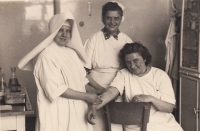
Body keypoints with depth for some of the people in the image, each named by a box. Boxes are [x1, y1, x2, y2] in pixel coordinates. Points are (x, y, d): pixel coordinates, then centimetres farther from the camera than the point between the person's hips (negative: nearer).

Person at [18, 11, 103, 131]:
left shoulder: (72, 53, 9)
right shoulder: (48, 56, -13)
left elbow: (82, 78, 15)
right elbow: (56, 89, -18)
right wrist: (86, 96, -15)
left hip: (76, 109, 7)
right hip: (58, 111, -7)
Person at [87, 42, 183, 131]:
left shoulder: (160, 75, 2)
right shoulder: (123, 74, 5)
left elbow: (170, 107, -1)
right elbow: (110, 92, -11)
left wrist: (151, 99, -17)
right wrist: (95, 106, -29)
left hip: (163, 122, 2)